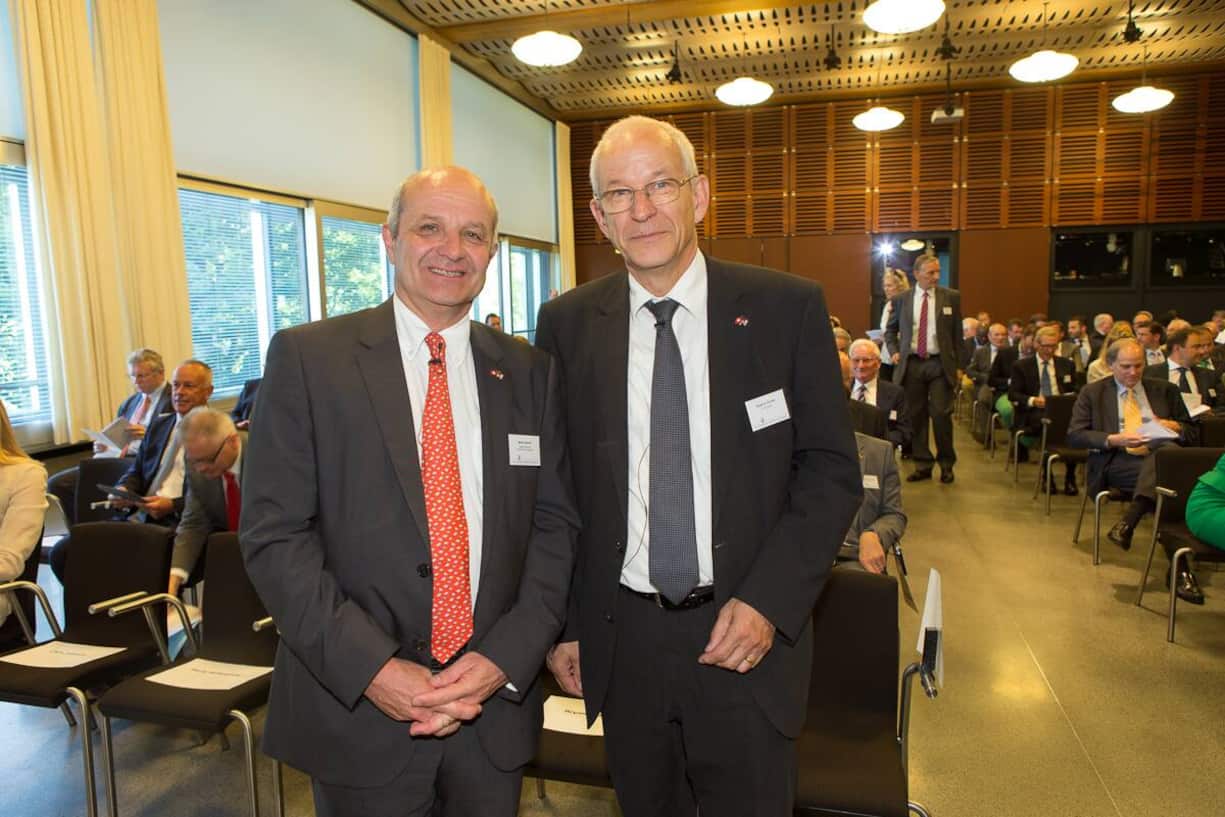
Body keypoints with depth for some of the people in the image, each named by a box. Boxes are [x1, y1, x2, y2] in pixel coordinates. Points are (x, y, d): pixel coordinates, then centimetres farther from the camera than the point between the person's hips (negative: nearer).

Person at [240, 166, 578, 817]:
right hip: (357, 706, -2)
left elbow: (555, 524, 2)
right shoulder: (307, 357, -6)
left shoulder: (529, 373, 2)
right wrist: (373, 669, -15)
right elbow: (272, 534, -8)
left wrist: (505, 658, -9)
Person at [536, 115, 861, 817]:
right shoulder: (566, 325, -1)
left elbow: (832, 470, -4)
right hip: (619, 640, 2)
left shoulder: (788, 308, -6)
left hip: (747, 632, -1)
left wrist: (768, 602, -12)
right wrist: (562, 624, 2)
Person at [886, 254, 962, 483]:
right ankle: (922, 465, 16)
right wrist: (894, 351, 4)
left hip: (939, 364, -1)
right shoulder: (901, 300, 6)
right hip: (911, 364, 1)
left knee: (941, 414, -5)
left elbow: (957, 333, 6)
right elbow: (890, 330, 19)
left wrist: (958, 365, 4)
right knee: (916, 416, 5)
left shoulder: (951, 297, 4)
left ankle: (946, 464, 13)